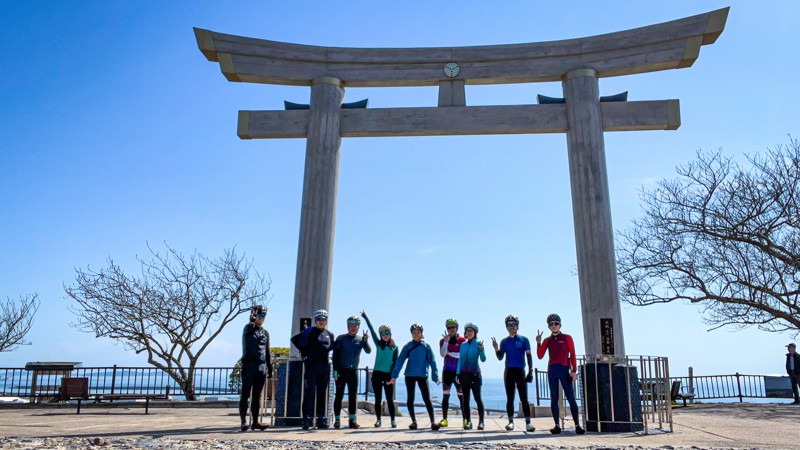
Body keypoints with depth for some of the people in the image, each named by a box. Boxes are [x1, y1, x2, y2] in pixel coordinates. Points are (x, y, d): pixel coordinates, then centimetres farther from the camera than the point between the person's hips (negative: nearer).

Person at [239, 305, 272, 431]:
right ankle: (244, 421, 0)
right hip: (249, 365, -5)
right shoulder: (248, 329, 2)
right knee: (245, 394, -3)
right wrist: (252, 319, -21)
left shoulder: (265, 333, 15)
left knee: (257, 396, 7)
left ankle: (255, 422, 10)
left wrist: (270, 369, 15)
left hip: (261, 367, 5)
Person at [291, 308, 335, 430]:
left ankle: (321, 420, 15)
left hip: (324, 366, 5)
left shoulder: (330, 335, 13)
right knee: (309, 393, -8)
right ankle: (306, 420, -5)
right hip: (311, 365, -5)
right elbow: (294, 339, -2)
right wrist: (305, 352, -3)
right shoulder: (309, 332, -1)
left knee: (322, 394, 8)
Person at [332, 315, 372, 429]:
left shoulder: (360, 339, 6)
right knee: (339, 395, 0)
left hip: (353, 371, 2)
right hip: (341, 370, -2)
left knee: (353, 396, 5)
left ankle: (352, 419, 11)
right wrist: (335, 370, -8)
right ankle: (337, 420, 6)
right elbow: (335, 355, -1)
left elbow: (368, 351, -7)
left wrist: (365, 340, -23)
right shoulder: (340, 338, 0)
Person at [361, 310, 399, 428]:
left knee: (390, 399, 2)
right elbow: (372, 330, -1)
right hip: (377, 374, 1)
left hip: (388, 375, -1)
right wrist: (365, 317, -8)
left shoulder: (395, 348, 4)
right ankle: (378, 420, 11)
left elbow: (395, 363, 1)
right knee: (378, 399, 3)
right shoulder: (378, 344, 5)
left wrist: (392, 376, -9)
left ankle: (393, 420, 10)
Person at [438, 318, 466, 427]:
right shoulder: (443, 340, 7)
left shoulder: (462, 340, 0)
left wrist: (450, 353, -12)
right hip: (447, 371, 2)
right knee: (445, 395, -1)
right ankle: (444, 419, 2)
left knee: (461, 395, 1)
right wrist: (446, 341, -16)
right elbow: (442, 354, -8)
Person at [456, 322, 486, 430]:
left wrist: (481, 350, -25)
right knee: (465, 399, 4)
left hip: (475, 374, -4)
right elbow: (460, 360, 13)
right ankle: (468, 421, 10)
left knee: (478, 398, -5)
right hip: (464, 374, 4)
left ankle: (481, 421, 1)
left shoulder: (478, 343, -2)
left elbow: (483, 359, -9)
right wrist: (458, 374, 7)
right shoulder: (463, 345, 11)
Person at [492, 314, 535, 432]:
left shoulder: (524, 340, 2)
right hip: (508, 371, 2)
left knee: (524, 398, -5)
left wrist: (530, 371, -5)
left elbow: (529, 356, 2)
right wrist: (496, 349, -13)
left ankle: (528, 422, -4)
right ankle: (511, 421, 10)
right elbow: (500, 357, 6)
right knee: (510, 398, 5)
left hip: (520, 371, -2)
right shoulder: (504, 341, 8)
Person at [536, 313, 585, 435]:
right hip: (552, 370, 3)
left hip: (564, 370, -3)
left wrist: (574, 370, -6)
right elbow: (540, 356, 5)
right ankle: (557, 425, 5)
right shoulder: (547, 340, 12)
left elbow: (572, 355, 2)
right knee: (554, 399, 2)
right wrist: (538, 342, -7)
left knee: (571, 398, -7)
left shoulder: (567, 338, 5)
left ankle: (577, 425, -4)